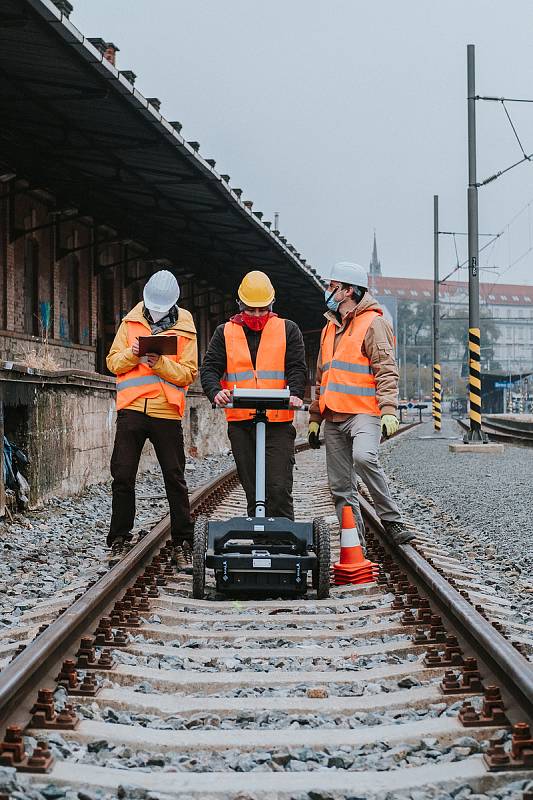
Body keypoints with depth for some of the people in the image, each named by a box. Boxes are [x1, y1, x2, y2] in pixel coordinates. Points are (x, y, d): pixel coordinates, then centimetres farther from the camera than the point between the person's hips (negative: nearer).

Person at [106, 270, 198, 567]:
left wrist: (162, 363, -17)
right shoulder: (131, 322, 9)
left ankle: (183, 543, 8)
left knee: (175, 479, 2)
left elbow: (189, 374, -1)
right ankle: (119, 538, 14)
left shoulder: (185, 329, 5)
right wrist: (132, 354, -14)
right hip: (132, 409, 1)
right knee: (123, 476, 3)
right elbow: (113, 362, 6)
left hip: (167, 412, -1)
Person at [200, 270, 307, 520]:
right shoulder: (225, 333, 12)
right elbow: (210, 368, 3)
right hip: (240, 422, 2)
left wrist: (294, 394, -19)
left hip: (278, 421, -2)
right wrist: (216, 392, -18)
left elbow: (297, 368, 1)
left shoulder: (288, 330, 9)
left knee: (279, 488, -10)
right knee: (252, 489, 8)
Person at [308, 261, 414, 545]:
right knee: (340, 486, 4)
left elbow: (387, 370, -11)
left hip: (364, 413, -8)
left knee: (364, 457, -32)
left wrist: (389, 410, -23)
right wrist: (315, 417, 23)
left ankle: (392, 521, -19)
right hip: (334, 418, 8)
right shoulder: (330, 327, 22)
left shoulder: (372, 323, -3)